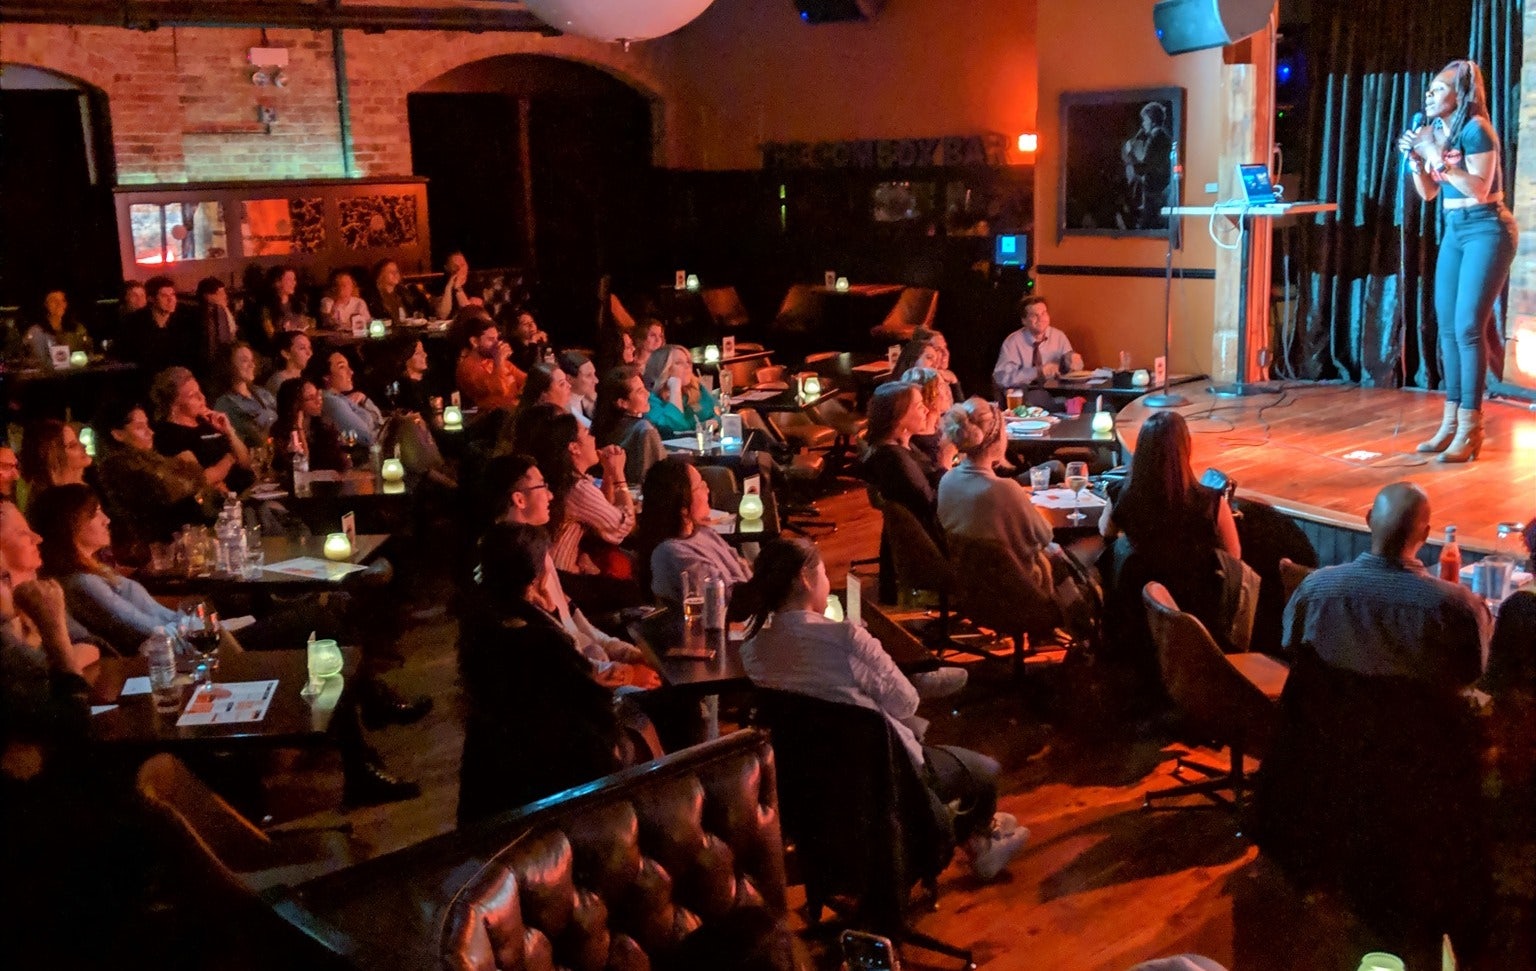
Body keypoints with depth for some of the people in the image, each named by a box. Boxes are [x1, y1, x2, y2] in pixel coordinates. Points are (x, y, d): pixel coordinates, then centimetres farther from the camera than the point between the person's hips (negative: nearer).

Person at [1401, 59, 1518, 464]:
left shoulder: (1475, 129, -13)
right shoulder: (1436, 131, 10)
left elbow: (1479, 189, -21)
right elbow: (1428, 194, 12)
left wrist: (1439, 157, -23)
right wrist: (1415, 158, -2)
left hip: (1487, 231, -8)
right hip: (1454, 231, 8)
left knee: (1469, 327, -13)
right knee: (1448, 328, 6)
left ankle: (1470, 429, -10)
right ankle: (1451, 422, 12)